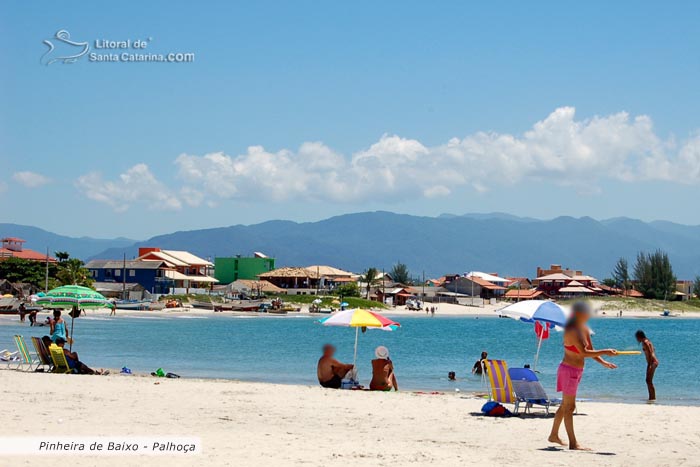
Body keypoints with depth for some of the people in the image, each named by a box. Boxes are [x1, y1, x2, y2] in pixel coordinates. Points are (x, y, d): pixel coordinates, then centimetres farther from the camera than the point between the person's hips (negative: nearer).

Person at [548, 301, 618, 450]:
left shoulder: (585, 330, 8)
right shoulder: (572, 331, -20)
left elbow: (590, 351, 12)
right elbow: (584, 353, -26)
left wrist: (603, 362, -1)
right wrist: (605, 352, -27)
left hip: (577, 371, 9)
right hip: (569, 370, -9)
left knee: (565, 405, 19)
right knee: (569, 407, -5)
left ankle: (554, 435, 31)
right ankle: (573, 443, -4)